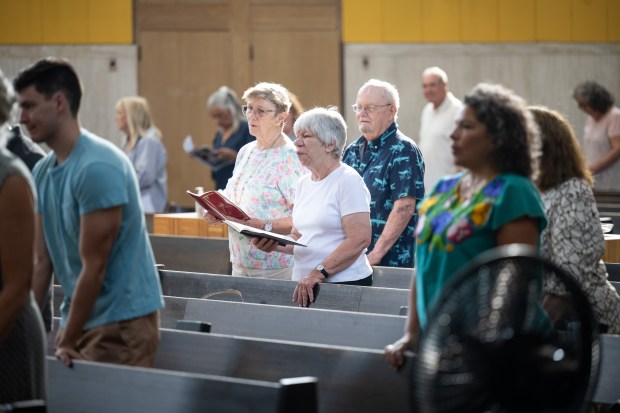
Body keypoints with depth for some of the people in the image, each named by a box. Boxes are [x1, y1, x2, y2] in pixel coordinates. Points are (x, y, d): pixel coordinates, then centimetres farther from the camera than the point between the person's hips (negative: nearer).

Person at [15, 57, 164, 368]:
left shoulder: (98, 168, -18)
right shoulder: (43, 171, 7)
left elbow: (94, 267, -18)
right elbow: (43, 262, 9)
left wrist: (68, 342, -13)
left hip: (121, 321, -7)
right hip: (78, 318, 7)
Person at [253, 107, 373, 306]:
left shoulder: (348, 181, -8)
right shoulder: (303, 183, 15)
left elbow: (360, 239, -17)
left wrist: (319, 273, -20)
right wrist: (274, 244, 0)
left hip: (343, 283, -6)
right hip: (304, 285, 6)